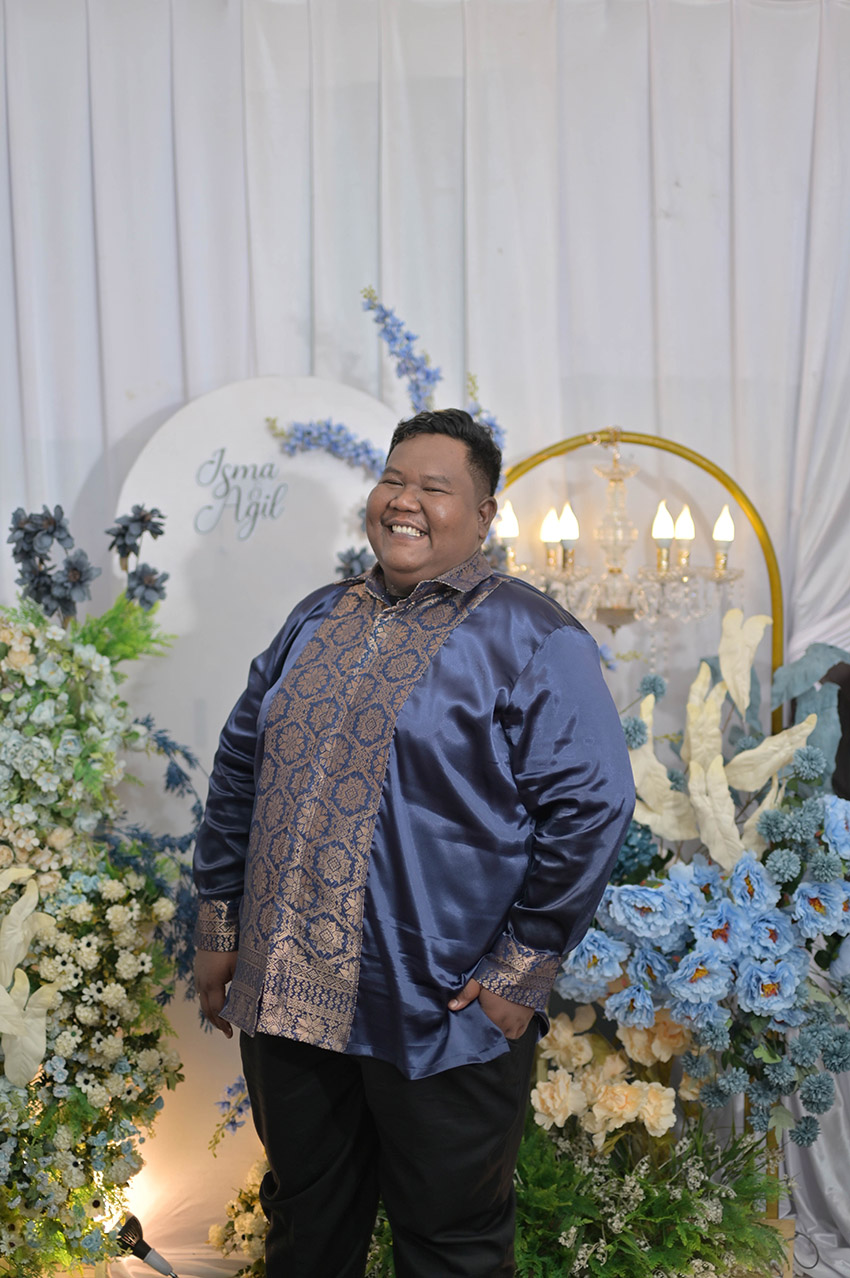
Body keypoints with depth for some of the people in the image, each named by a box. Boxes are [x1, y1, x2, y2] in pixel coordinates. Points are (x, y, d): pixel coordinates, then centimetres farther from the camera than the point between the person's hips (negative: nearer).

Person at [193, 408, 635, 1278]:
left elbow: (590, 806, -13)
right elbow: (239, 768, 17)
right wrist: (219, 922, 14)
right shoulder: (319, 620, 11)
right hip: (286, 998, 6)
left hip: (441, 1019, -5)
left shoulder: (530, 637, -8)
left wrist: (521, 973, -13)